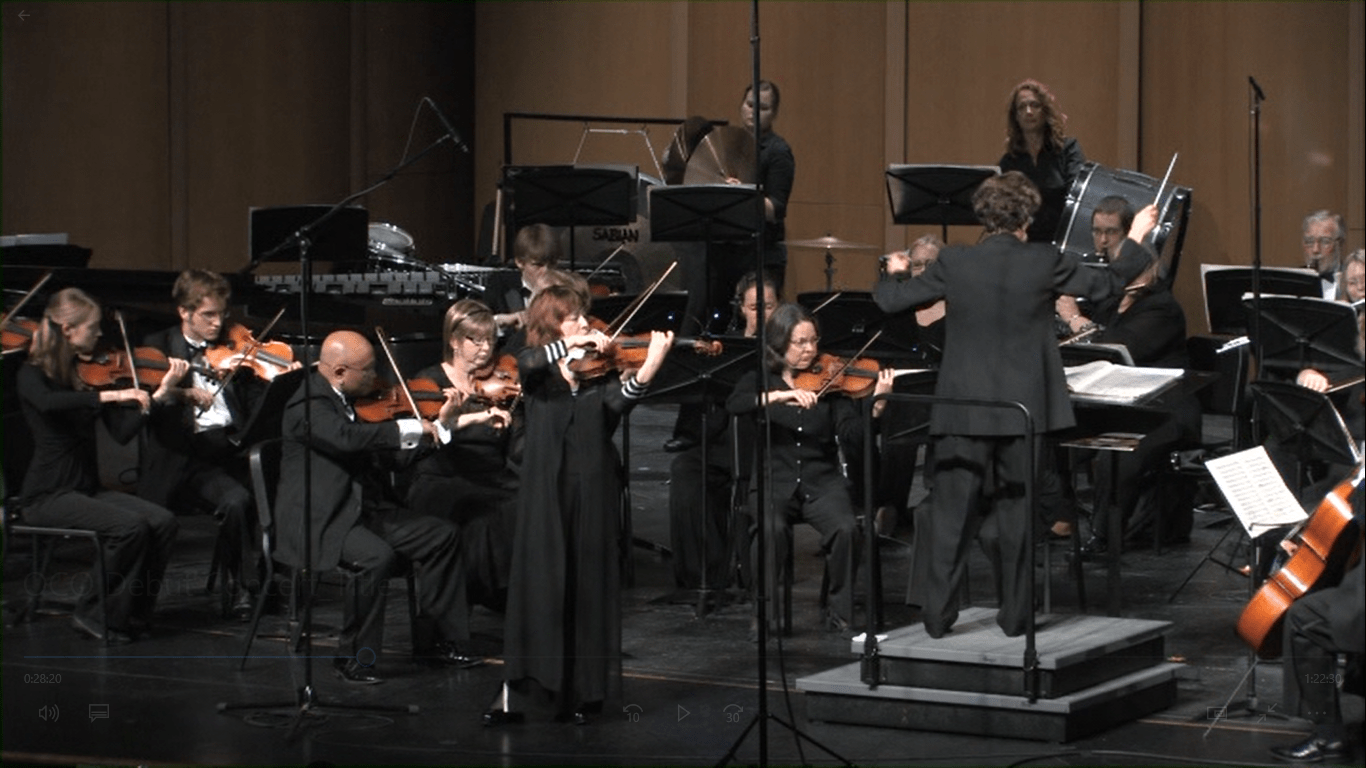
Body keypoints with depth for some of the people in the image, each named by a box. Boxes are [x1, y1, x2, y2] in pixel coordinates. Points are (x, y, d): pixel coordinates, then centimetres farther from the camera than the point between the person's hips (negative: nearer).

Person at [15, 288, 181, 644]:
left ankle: (129, 613, -5)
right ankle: (93, 614, -10)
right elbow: (49, 403, -33)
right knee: (129, 526, -27)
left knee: (162, 522, -16)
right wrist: (108, 395, -39)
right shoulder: (32, 375, -8)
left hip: (87, 490, 6)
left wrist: (160, 393, -8)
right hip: (48, 496, -6)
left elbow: (123, 431, 2)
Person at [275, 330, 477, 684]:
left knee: (441, 537, 3)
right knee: (377, 557, -33)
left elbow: (389, 453, 17)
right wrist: (414, 428, -26)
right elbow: (349, 438, -35)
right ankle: (352, 660, -19)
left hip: (366, 509, 10)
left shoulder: (353, 399, 12)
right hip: (319, 521, -9)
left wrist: (439, 423, 8)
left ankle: (436, 640, 12)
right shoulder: (309, 405, -16)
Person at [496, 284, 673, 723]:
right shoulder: (537, 367, 7)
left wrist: (649, 366, -28)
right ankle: (522, 686, -1)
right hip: (545, 492, -1)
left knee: (588, 588, 3)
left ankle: (583, 692, 7)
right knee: (540, 585, -3)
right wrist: (571, 343, -24)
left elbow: (619, 401, -12)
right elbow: (527, 364, -17)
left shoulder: (600, 371, 8)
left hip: (592, 492, 1)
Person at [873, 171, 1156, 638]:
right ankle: (1015, 616, 13)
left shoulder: (954, 265, -7)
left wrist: (896, 272, 22)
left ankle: (937, 615, 5)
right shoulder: (1045, 263, -8)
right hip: (1025, 408, 0)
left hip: (964, 410, 0)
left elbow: (890, 300, -1)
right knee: (1017, 512, 9)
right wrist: (1136, 240, 20)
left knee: (951, 512, 5)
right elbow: (1107, 284, 4)